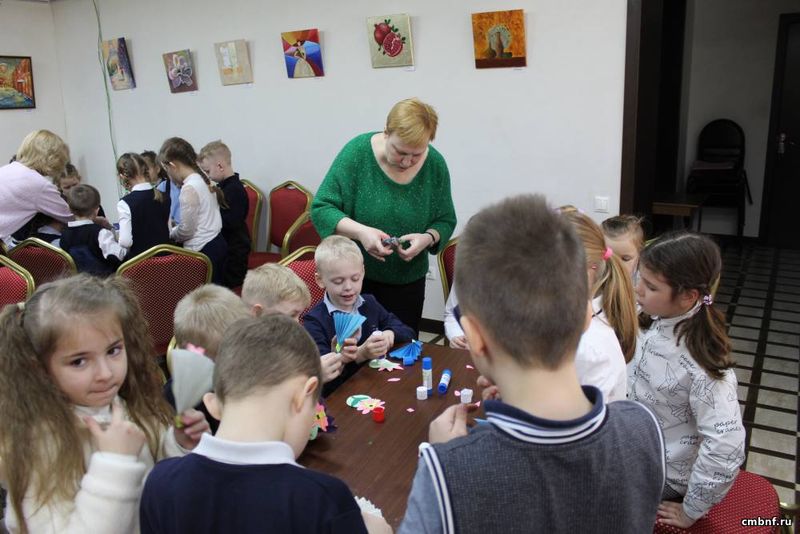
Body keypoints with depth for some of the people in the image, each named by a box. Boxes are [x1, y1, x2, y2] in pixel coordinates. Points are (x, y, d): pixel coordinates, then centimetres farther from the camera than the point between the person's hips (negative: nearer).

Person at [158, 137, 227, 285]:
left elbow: (186, 230, -12)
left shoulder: (189, 189, -17)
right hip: (217, 243, 9)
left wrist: (170, 232, 7)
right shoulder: (202, 180, 8)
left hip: (202, 250, -9)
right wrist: (175, 226, 15)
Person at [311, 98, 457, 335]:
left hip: (406, 283, 2)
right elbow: (321, 208, -14)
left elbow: (446, 221, 2)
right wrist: (360, 231, -30)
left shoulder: (435, 164, -8)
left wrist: (428, 238, -20)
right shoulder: (357, 152, -15)